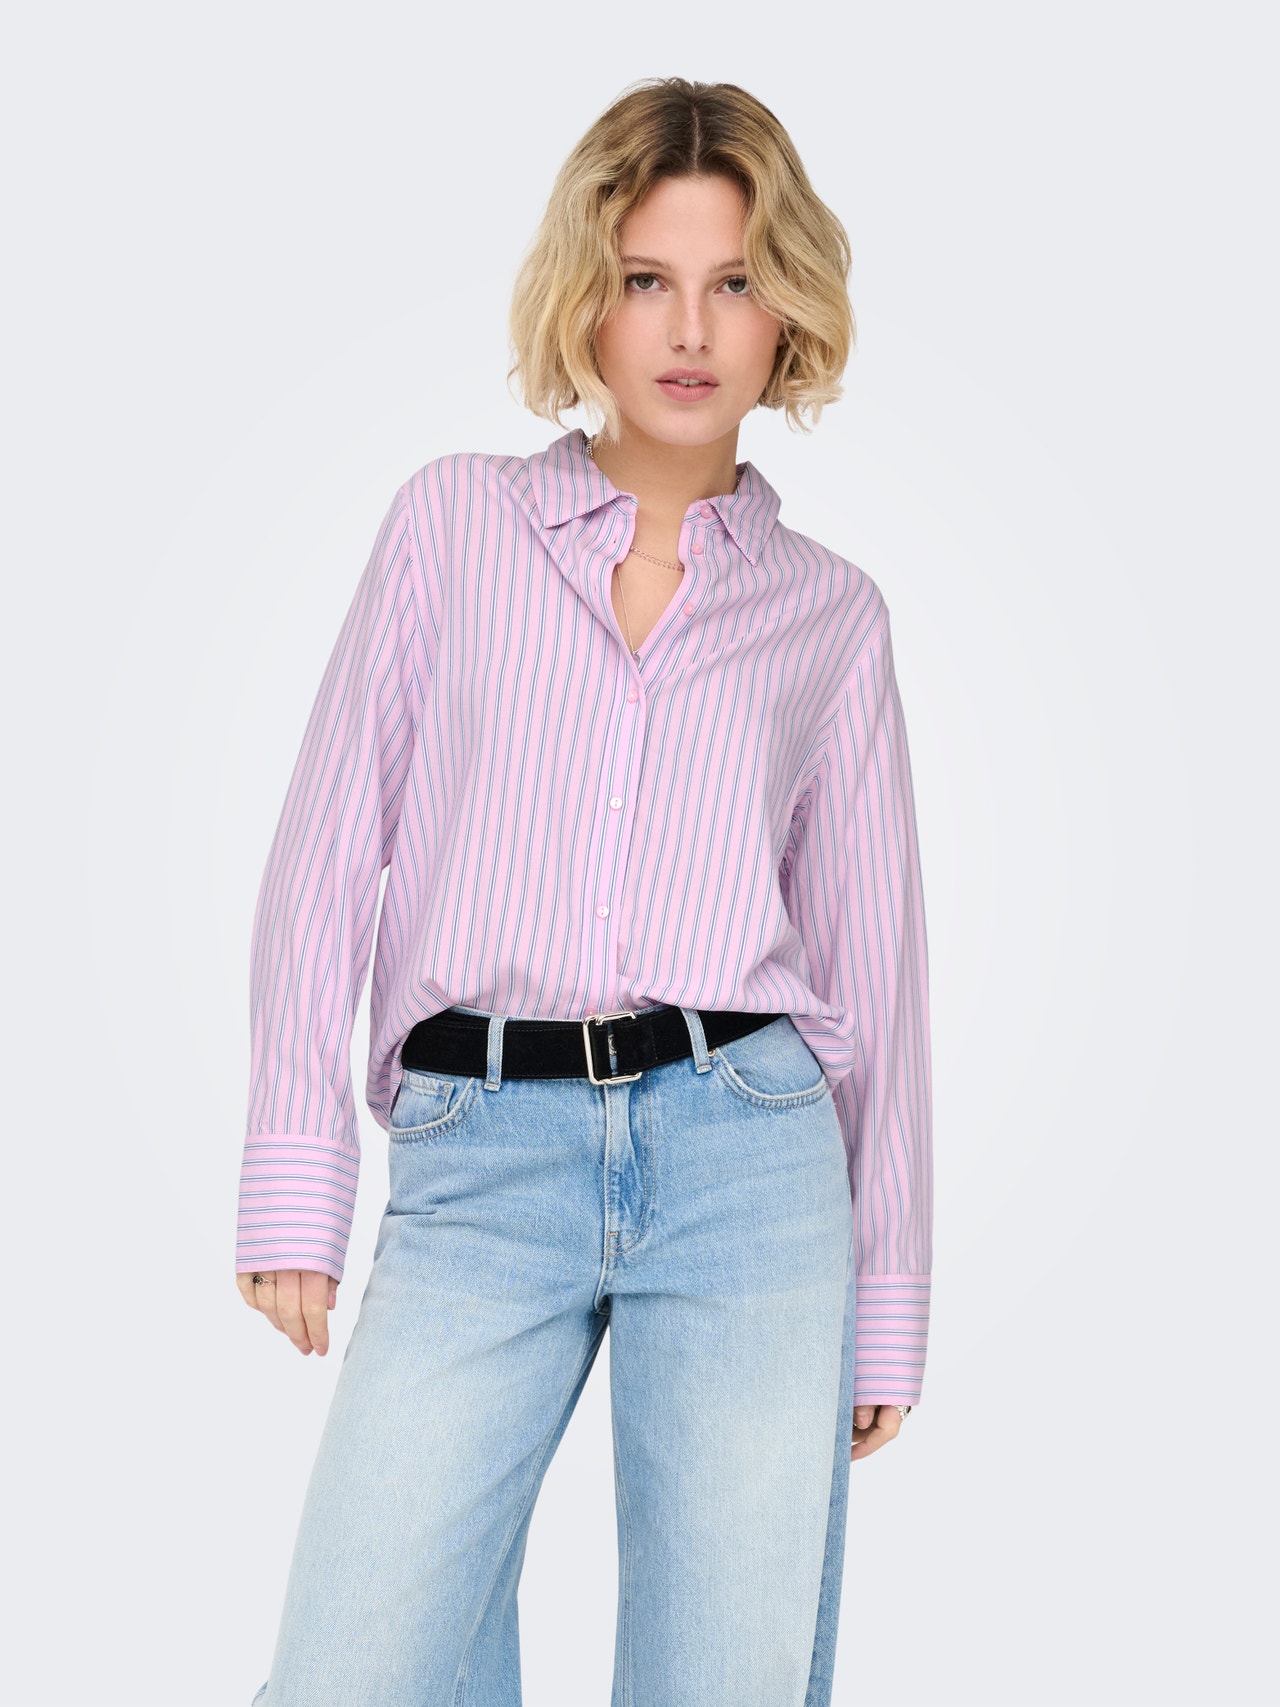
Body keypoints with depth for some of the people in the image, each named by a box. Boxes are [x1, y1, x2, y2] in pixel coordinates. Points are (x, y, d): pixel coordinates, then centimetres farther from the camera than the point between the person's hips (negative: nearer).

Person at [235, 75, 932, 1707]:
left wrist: (889, 1296, 10)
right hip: (480, 1161, 0)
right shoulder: (455, 518, 10)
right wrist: (293, 1183, -2)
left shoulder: (833, 610, 11)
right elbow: (329, 851, 6)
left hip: (746, 1148, 1)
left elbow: (872, 955, 12)